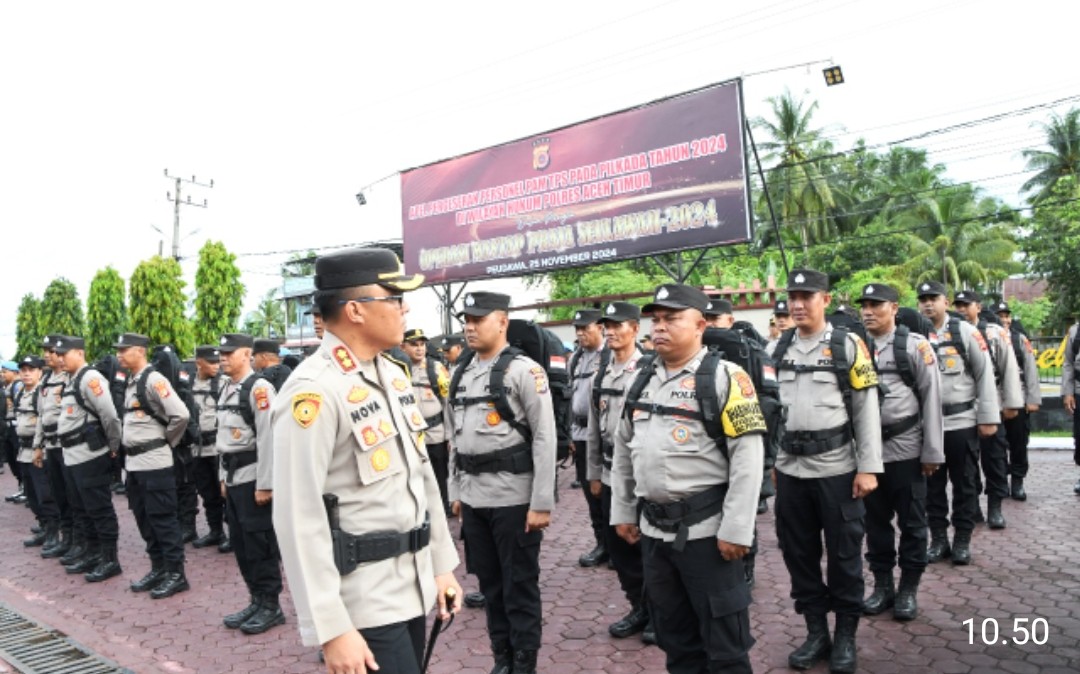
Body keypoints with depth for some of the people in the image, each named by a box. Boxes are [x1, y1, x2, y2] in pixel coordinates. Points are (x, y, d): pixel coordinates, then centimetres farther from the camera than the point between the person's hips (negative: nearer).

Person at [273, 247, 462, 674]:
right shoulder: (314, 392, -19)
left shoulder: (393, 375, 8)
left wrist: (442, 564, 13)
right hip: (363, 598, -8)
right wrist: (331, 629, -20)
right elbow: (300, 519, -21)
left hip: (411, 584, 8)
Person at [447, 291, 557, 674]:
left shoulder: (524, 370, -10)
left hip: (514, 496, -6)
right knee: (490, 582, 17)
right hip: (473, 496, 6)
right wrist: (455, 491, 14)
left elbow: (545, 438, -13)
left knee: (519, 585, 7)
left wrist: (541, 502, -15)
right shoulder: (460, 374, 9)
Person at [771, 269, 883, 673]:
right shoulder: (779, 349, 8)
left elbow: (866, 409, -5)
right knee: (798, 552, 10)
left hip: (837, 468, -4)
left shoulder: (848, 346, -3)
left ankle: (846, 636, 23)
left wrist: (868, 468, -9)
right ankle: (816, 632, 26)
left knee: (843, 553, 6)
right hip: (790, 469, 4)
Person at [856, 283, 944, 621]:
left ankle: (909, 588, 23)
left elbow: (932, 399, -4)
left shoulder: (915, 345, -4)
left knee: (911, 520, 9)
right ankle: (882, 584, 26)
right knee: (875, 519, 12)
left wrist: (932, 451, -7)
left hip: (905, 448, -3)